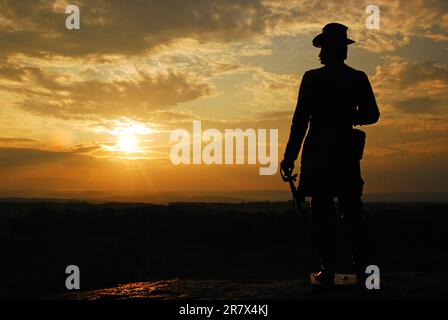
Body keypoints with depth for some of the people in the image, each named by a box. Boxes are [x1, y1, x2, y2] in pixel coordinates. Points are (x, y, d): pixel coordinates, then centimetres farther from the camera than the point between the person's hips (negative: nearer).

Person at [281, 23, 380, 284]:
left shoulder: (312, 78, -5)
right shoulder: (358, 78, 4)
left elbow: (301, 118, -8)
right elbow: (372, 115, 7)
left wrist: (290, 155, -6)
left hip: (318, 151, -3)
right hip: (347, 151, 3)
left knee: (323, 213, 1)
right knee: (352, 212, 10)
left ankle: (328, 270, 0)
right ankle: (361, 267, 11)